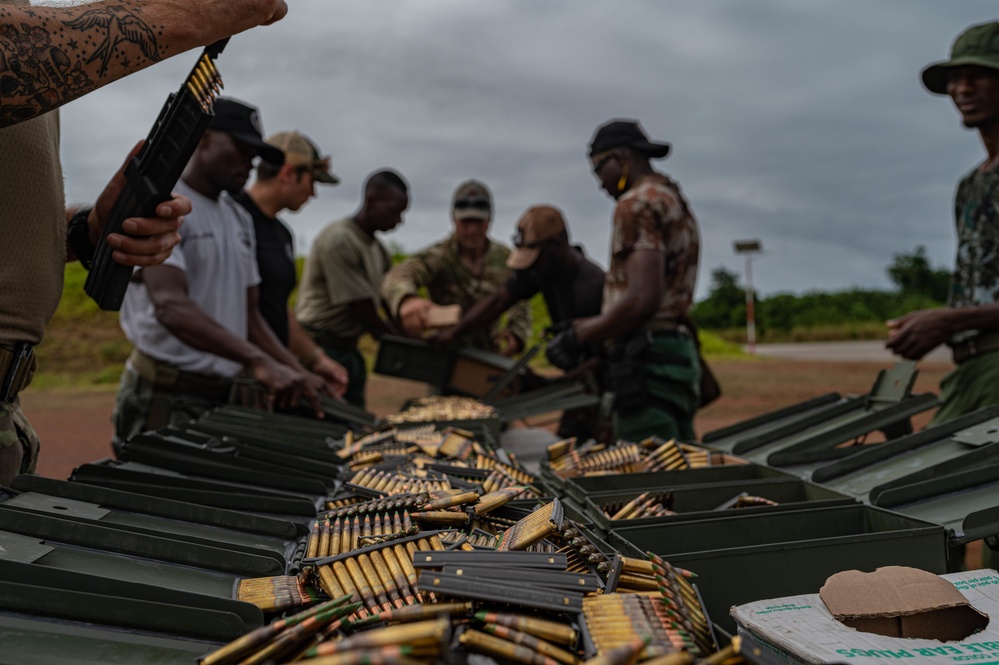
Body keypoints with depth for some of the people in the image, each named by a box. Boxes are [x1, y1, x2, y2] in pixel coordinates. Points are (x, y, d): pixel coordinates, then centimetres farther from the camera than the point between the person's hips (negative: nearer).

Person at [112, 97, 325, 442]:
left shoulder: (239, 218, 14)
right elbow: (170, 306, -25)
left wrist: (298, 373, 0)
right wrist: (258, 360, -36)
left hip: (225, 395, 7)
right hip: (165, 398, -7)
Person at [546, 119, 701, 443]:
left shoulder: (635, 203, -9)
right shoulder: (676, 202, 22)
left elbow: (642, 299, -21)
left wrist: (578, 337, -11)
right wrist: (584, 326, 23)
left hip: (648, 359, -10)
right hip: (679, 352, 10)